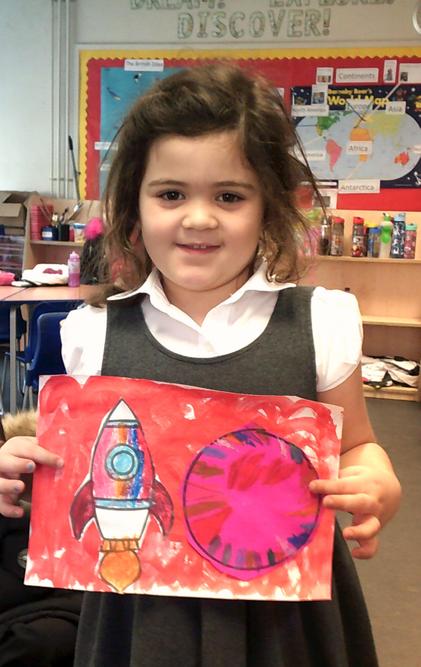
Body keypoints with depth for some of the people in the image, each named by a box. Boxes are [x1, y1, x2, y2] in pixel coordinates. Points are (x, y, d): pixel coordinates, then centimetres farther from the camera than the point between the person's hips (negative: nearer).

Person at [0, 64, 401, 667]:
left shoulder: (320, 323, -9)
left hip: (288, 615, 0)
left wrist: (376, 487, -18)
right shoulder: (97, 335, -5)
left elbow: (355, 447, 3)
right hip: (142, 611, 1)